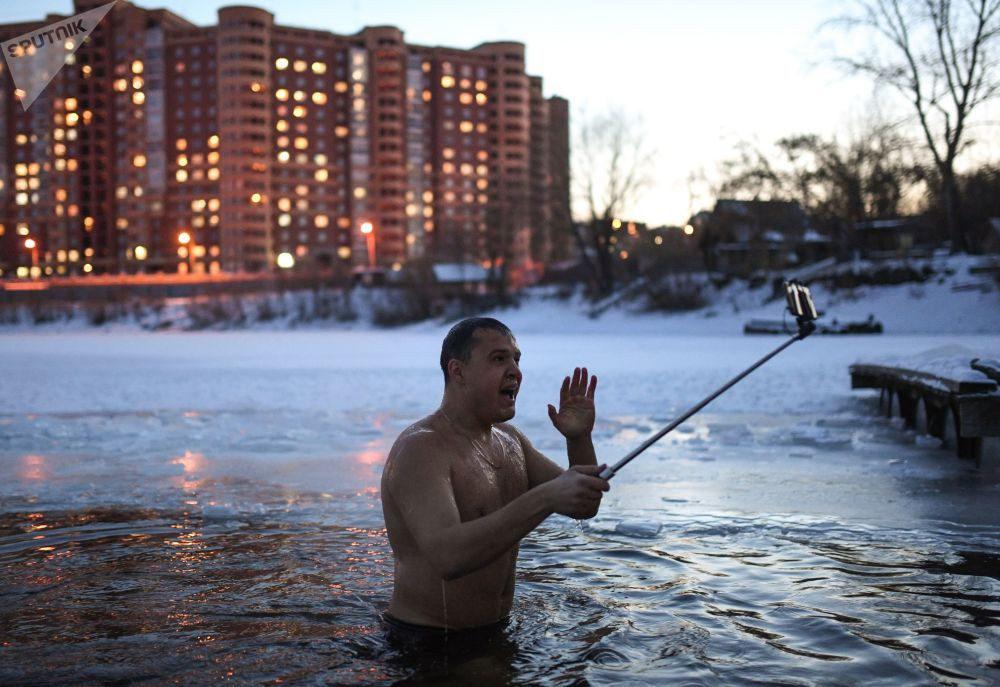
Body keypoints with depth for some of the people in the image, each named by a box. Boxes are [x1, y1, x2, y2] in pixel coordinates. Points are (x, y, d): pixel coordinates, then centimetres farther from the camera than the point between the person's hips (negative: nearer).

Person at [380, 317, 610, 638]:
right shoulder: (420, 449, -19)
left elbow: (584, 507, 12)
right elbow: (446, 557, -35)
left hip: (494, 634, 8)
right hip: (425, 643, -8)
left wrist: (579, 440, -7)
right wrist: (547, 498, -42)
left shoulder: (508, 438, 9)